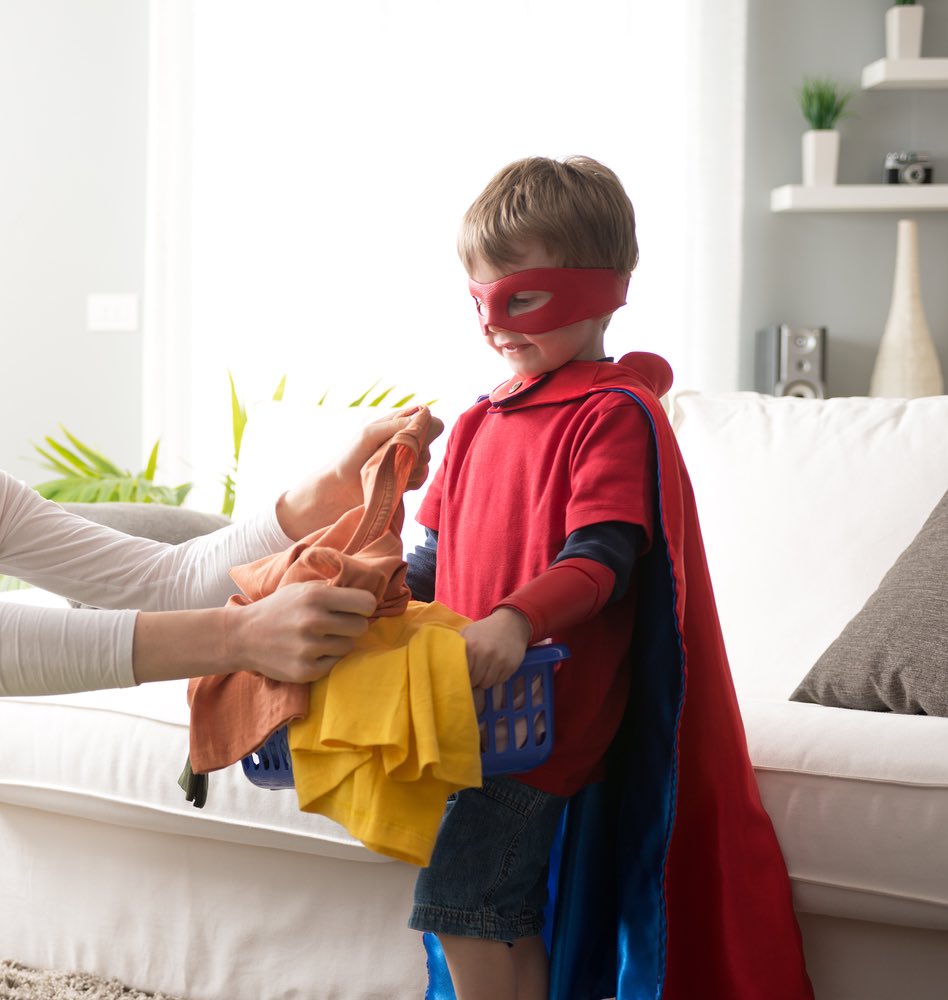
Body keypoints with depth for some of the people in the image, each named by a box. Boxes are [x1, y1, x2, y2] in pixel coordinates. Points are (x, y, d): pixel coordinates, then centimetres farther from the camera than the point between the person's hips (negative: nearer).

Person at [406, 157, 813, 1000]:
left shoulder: (616, 415, -9)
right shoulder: (481, 424, 18)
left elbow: (602, 559, -20)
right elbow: (438, 554, 22)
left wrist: (516, 621, -36)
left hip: (546, 712, -8)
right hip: (485, 707, 9)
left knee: (460, 898, -13)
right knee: (506, 916, 14)